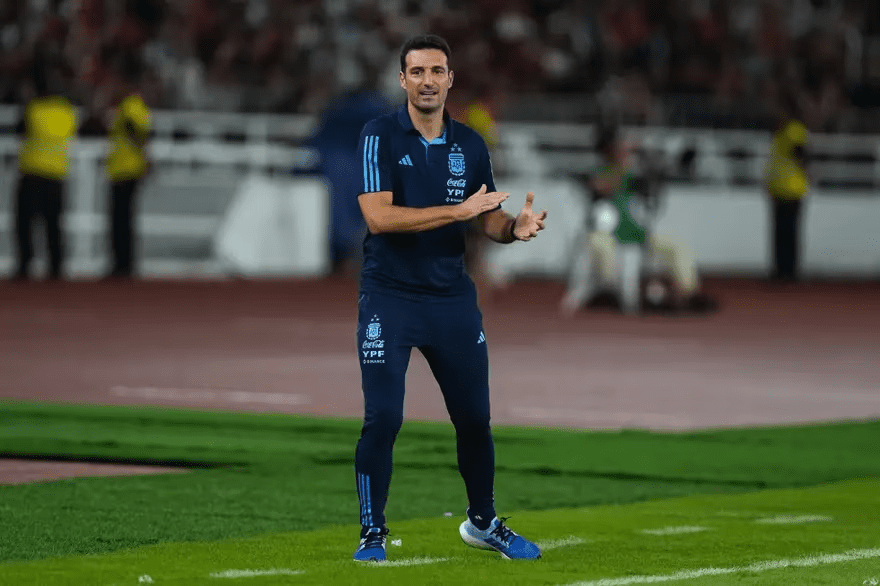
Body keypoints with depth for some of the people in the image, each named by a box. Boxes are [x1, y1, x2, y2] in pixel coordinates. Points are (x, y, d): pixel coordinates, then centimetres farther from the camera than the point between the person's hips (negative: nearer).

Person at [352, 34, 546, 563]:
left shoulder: (471, 145, 6)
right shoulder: (380, 137, -8)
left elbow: (489, 219, 11)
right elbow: (378, 217, -19)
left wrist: (515, 227, -13)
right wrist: (460, 210, -22)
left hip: (452, 297, 4)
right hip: (390, 297, -4)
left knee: (474, 417, 9)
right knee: (383, 418, -9)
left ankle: (483, 522, 28)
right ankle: (372, 531, 5)